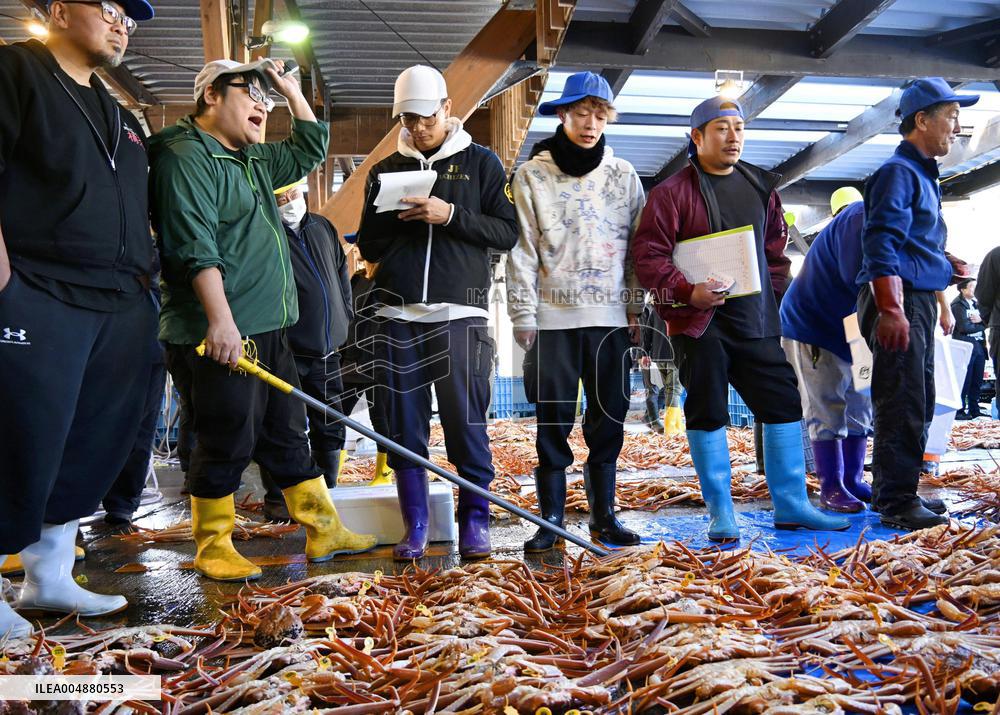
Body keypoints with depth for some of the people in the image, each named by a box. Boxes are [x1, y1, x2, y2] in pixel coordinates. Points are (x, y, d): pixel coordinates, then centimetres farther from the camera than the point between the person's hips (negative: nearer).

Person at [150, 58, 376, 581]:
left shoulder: (254, 161, 21)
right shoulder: (186, 156, -8)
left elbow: (310, 150, 34)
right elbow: (195, 247, -20)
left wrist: (292, 90, 24)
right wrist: (220, 320, -27)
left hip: (267, 332, 10)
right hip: (219, 336, -10)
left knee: (287, 436, 12)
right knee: (226, 443, -2)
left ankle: (323, 532, 20)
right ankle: (213, 549, 15)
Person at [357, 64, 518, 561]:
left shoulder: (481, 162, 10)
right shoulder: (387, 170, 17)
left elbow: (507, 232, 2)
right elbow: (368, 247, 15)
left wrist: (450, 215, -12)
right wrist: (396, 218, -5)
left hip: (460, 315, -2)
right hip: (399, 318, 3)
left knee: (467, 425, -2)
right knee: (405, 429, 5)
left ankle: (475, 521, 11)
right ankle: (415, 527, 15)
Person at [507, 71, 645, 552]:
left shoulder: (623, 175, 10)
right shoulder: (532, 175, 3)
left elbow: (637, 247, 10)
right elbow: (522, 250, -1)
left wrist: (636, 310, 4)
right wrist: (523, 314, -7)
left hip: (610, 316, 3)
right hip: (554, 316, -2)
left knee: (609, 417, 6)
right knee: (554, 419, 1)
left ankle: (603, 515, 19)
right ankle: (550, 519, 11)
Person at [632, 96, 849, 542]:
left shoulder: (760, 187, 13)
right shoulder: (673, 192, -6)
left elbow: (776, 247, 24)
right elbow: (649, 254, -11)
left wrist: (773, 292, 13)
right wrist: (687, 292, -23)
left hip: (755, 321, 6)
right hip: (699, 321, -5)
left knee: (784, 403, 7)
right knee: (708, 413, 0)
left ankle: (790, 505, 20)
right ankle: (721, 514, 12)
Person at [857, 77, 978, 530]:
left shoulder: (922, 174, 21)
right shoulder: (898, 172, -10)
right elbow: (880, 243, -20)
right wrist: (891, 309, -26)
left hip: (917, 303, 10)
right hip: (899, 304, -10)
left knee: (918, 403, 14)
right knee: (903, 405, -8)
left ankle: (895, 490, 24)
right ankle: (896, 502, -1)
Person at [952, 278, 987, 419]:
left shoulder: (976, 304, 19)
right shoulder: (958, 305, -5)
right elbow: (964, 327, -15)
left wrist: (980, 319, -8)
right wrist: (980, 325, -1)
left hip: (979, 346, 7)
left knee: (977, 381, 9)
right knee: (964, 381, -6)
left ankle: (974, 410, 17)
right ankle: (959, 411, 0)